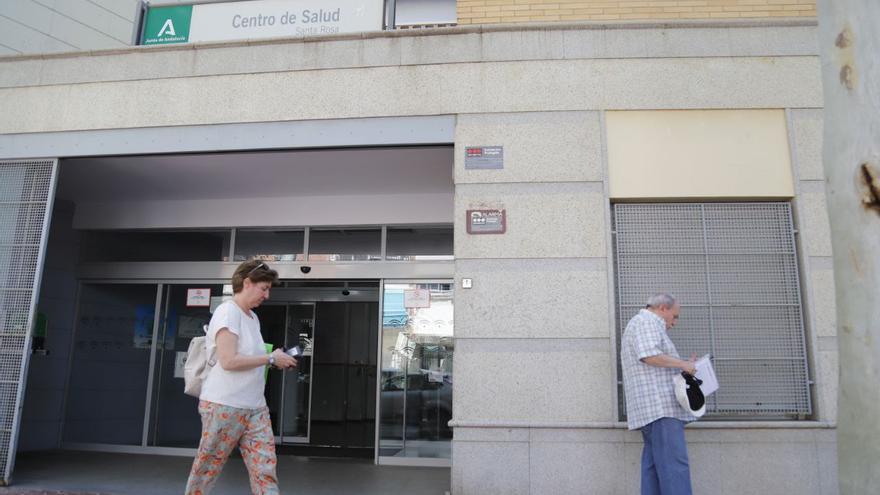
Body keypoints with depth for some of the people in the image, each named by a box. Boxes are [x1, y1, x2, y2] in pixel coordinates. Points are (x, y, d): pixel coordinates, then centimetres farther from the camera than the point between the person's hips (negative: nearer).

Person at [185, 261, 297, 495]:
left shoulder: (253, 317, 14)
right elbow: (229, 361, -21)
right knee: (206, 470, 9)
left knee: (265, 470, 1)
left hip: (255, 407, 8)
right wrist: (271, 358, -14)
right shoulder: (227, 312, -12)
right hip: (223, 405, -8)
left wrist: (276, 360, 4)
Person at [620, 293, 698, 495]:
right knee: (674, 465, -14)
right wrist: (682, 364, -9)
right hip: (660, 406, -10)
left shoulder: (644, 324, 29)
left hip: (652, 408, 10)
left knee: (654, 465, 5)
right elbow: (649, 356, -20)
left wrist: (683, 367, 24)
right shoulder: (647, 322, -4)